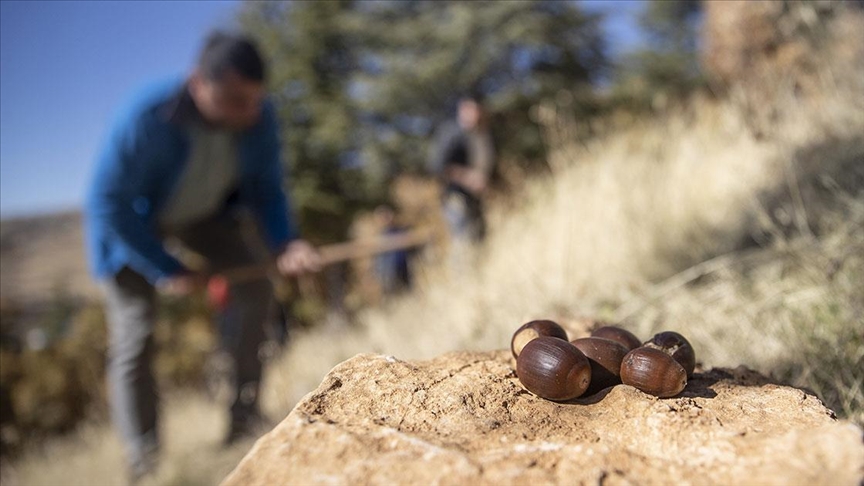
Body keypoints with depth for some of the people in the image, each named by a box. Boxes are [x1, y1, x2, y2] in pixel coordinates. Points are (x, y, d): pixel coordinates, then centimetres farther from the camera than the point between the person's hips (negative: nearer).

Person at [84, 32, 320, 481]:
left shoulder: (259, 118, -24)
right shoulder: (144, 118, -37)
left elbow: (266, 188, -11)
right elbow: (107, 203, -27)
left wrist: (285, 243, -29)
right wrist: (165, 270, -25)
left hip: (201, 209, 4)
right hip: (129, 219, -4)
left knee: (254, 286, -12)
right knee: (134, 334, -7)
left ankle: (242, 411, 7)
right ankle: (144, 462, 9)